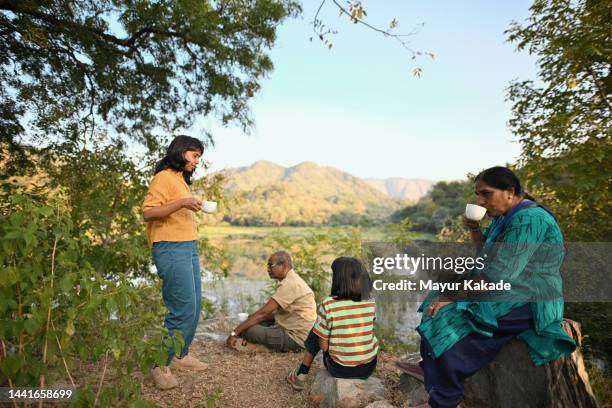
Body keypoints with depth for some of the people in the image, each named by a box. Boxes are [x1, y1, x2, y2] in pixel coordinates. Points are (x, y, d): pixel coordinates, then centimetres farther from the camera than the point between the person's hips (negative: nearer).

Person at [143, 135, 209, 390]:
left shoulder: (181, 180, 19)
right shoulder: (164, 177, -6)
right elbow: (148, 212, -15)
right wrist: (181, 203, -22)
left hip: (189, 249, 9)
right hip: (171, 250, -9)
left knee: (194, 307, 12)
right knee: (183, 311, -6)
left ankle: (180, 355, 29)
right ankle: (160, 366, 10)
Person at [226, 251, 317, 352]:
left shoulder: (290, 284, -21)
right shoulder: (291, 280, 11)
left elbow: (264, 312, -23)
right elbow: (274, 312, 12)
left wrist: (235, 333, -18)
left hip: (295, 338, -10)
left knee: (249, 330, -20)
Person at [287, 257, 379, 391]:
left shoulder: (328, 305, -19)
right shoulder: (371, 303, -7)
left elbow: (323, 345, -11)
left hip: (341, 370, -3)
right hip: (369, 367, 3)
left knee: (315, 333, 18)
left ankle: (301, 376, 31)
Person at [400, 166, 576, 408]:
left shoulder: (528, 219, -23)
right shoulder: (508, 216, 9)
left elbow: (498, 274, -29)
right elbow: (487, 254, 19)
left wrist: (453, 296, -23)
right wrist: (474, 229, 1)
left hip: (529, 303, -11)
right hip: (511, 292, 11)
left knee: (449, 318, -22)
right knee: (439, 301, 11)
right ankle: (430, 367, 21)